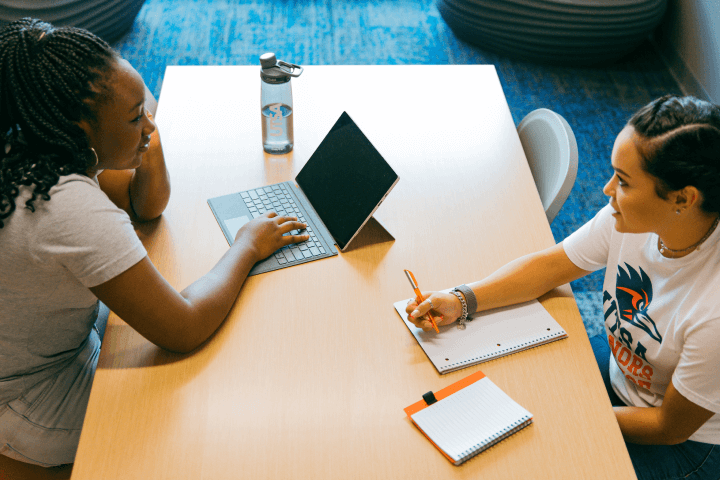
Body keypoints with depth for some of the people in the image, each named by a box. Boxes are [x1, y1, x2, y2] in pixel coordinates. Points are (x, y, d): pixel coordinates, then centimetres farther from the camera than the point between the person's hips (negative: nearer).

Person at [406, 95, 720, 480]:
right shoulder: (630, 217, -21)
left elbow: (671, 426, -23)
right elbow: (552, 264, -6)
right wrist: (461, 300, -17)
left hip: (685, 442, -5)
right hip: (619, 367, 6)